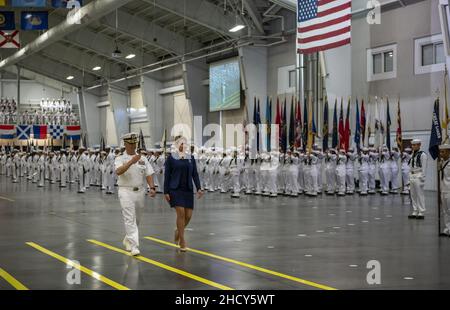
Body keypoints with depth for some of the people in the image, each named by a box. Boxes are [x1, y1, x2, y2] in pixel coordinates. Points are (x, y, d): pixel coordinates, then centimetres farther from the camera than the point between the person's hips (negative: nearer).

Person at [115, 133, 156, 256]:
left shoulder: (142, 159, 8)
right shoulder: (120, 159, -2)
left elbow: (149, 174, 5)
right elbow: (118, 171, -22)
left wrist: (152, 187, -10)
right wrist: (131, 161, -32)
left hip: (140, 191, 4)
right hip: (126, 191, -4)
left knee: (136, 219, 16)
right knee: (130, 219, -10)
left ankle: (128, 239, 38)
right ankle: (134, 246, -12)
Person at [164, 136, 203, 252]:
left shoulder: (191, 158, 10)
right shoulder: (171, 158, 0)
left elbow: (195, 174, 9)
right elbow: (167, 175, -1)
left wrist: (198, 188, -3)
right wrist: (166, 192, -6)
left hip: (188, 190, 4)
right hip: (175, 189, -4)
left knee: (188, 215, 1)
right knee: (181, 213, -12)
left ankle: (178, 230, 31)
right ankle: (182, 241, -2)